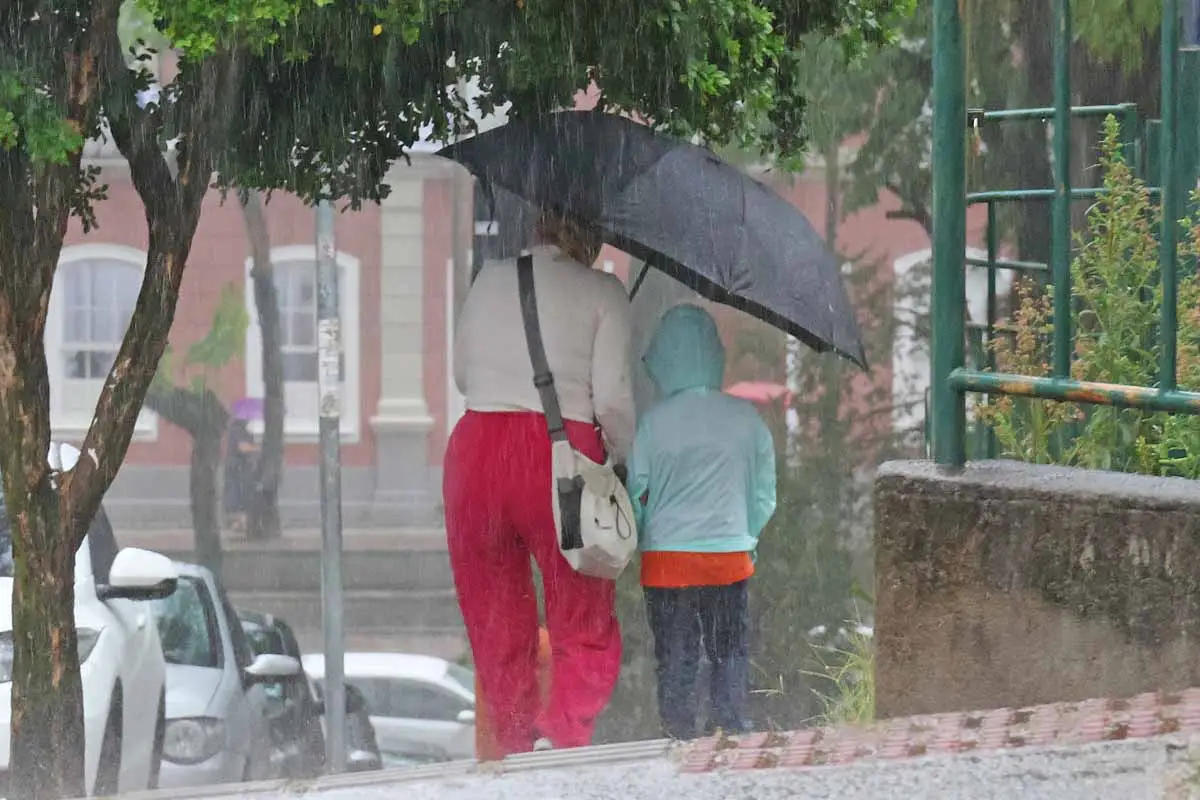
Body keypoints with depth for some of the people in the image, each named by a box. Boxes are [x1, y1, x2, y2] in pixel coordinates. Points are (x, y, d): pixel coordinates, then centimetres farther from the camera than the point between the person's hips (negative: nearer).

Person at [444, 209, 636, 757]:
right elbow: (611, 399, -4)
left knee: (493, 620, 14)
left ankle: (513, 743, 14)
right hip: (563, 450, -3)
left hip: (476, 445, 3)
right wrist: (628, 465, 11)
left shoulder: (491, 279, 13)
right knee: (585, 626, 4)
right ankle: (562, 730, -19)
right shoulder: (602, 292, 3)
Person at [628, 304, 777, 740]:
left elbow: (634, 495, -3)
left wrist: (640, 540, 16)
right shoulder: (746, 418, -3)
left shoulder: (654, 422, -10)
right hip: (730, 557, 2)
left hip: (666, 556, -2)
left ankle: (680, 738, 6)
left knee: (676, 658, 6)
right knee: (730, 651, 13)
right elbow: (765, 496, 4)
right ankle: (730, 732, 9)